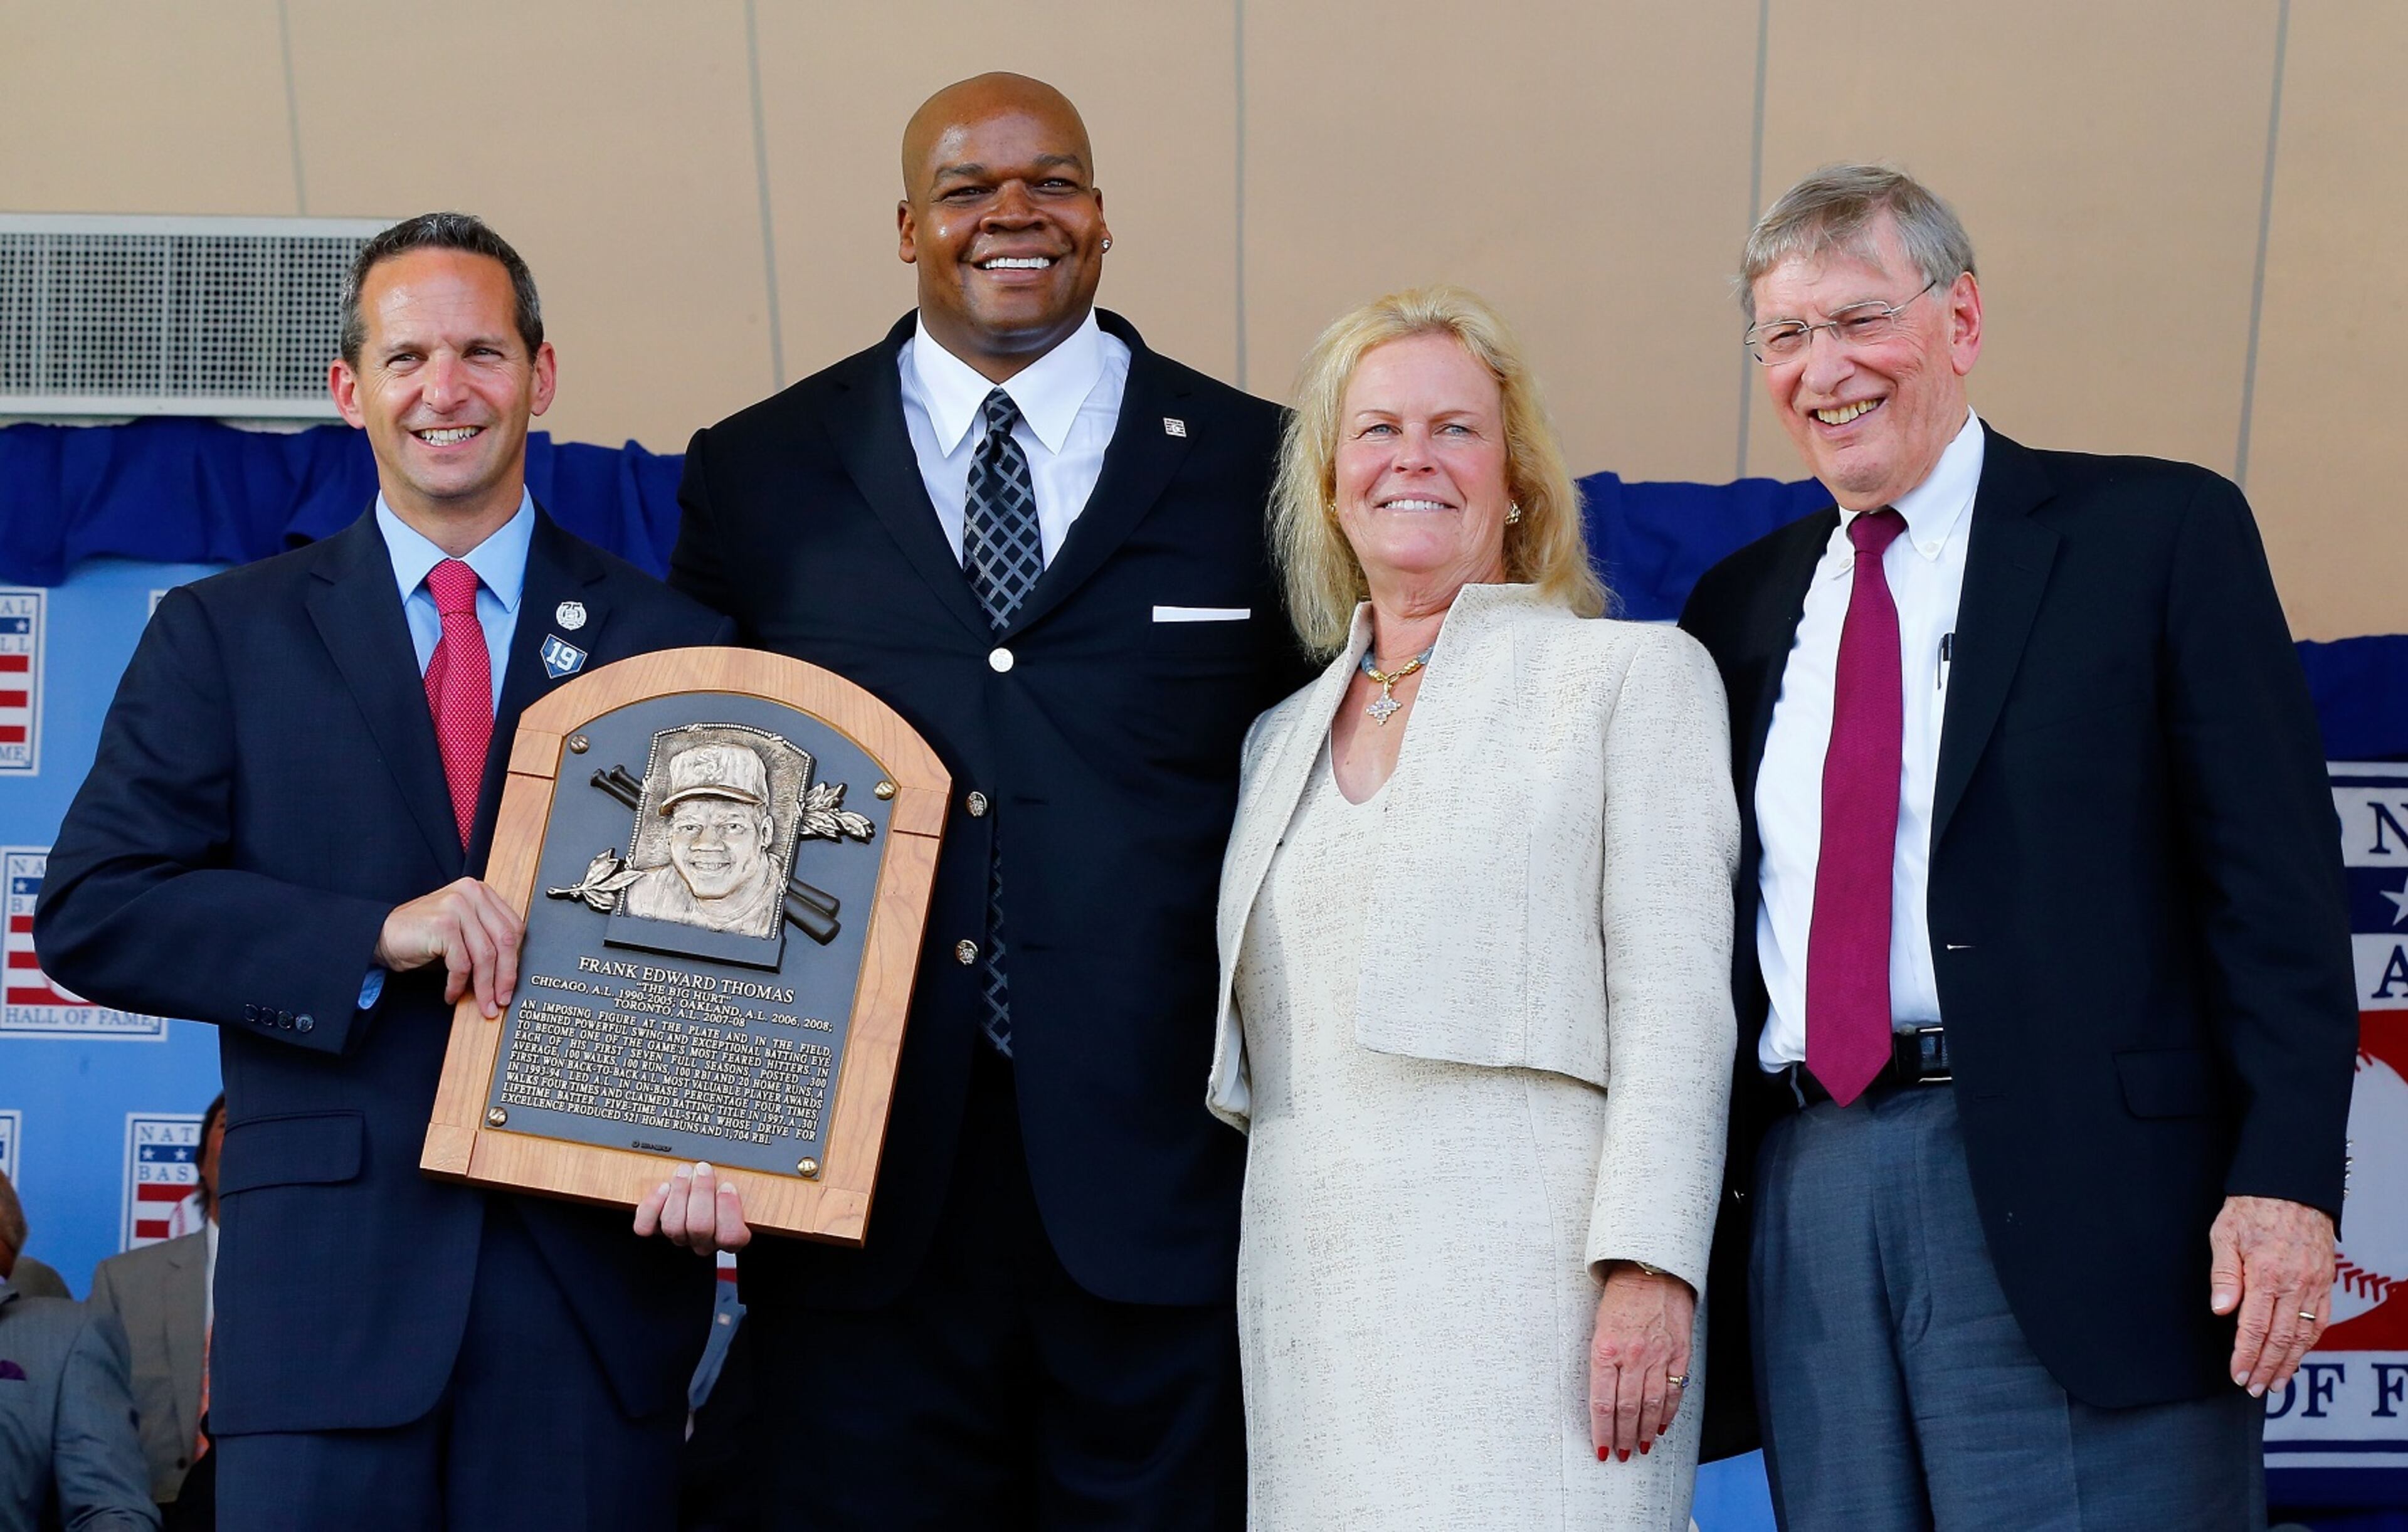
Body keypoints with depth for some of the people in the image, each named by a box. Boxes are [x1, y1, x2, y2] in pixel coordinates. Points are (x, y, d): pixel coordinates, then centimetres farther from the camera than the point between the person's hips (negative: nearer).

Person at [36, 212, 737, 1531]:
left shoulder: (669, 640, 7)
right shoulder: (224, 634, 7)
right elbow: (88, 912, 0)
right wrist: (373, 936, -14)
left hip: (597, 1283, 1)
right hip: (327, 1272, 0)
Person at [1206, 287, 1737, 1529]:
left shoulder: (1635, 673, 4)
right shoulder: (1280, 739, 19)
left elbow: (1675, 1002, -5)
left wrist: (1648, 1269, -15)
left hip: (1535, 1286, -4)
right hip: (1314, 1319, 5)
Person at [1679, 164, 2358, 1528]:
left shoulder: (2156, 531, 3)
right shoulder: (1741, 606, 16)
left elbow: (2275, 882, -3)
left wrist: (2286, 1176, -13)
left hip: (2069, 1199, -4)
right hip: (1807, 1195, 4)